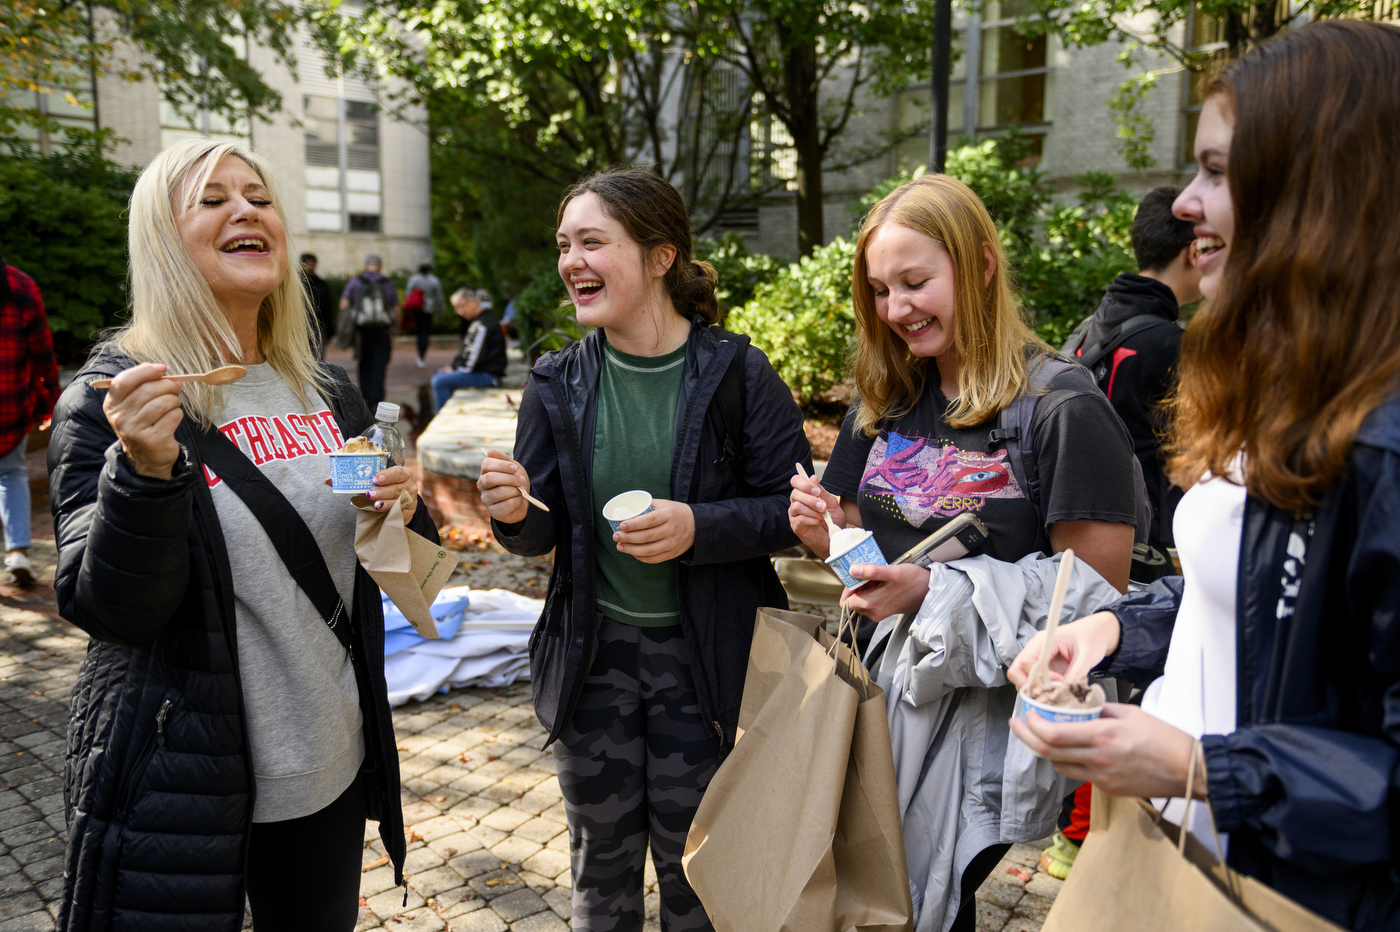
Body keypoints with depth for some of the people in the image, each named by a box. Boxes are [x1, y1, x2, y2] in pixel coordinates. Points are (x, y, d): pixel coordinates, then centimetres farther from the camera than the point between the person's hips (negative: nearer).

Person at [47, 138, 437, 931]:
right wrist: (145, 470, -30)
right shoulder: (111, 398, -11)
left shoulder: (328, 391, 4)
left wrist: (403, 510, -9)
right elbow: (111, 613, -16)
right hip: (180, 784, -5)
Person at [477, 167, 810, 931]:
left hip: (702, 657, -2)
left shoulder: (737, 374, -10)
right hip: (590, 650, 3)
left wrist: (700, 527, -24)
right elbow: (540, 535, 2)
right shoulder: (559, 383, -1)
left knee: (693, 864, 16)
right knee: (602, 860, 19)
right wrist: (515, 513, -20)